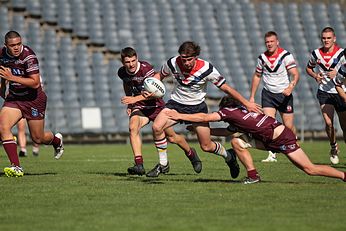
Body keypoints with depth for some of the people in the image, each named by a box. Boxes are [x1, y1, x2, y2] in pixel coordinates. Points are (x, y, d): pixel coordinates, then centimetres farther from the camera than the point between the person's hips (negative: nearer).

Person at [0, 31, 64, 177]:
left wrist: (12, 77, -32)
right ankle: (16, 167, -17)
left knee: (38, 139, 4)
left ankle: (57, 140, 41)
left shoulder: (28, 56, -23)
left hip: (33, 99, -5)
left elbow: (35, 83, -28)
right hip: (13, 98, 5)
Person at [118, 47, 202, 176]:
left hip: (155, 105, -3)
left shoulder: (146, 68, -24)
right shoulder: (122, 72, -6)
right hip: (139, 106, 3)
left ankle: (191, 154, 37)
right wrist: (129, 104, 12)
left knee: (172, 137, 7)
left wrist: (135, 98, -38)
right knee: (133, 127, -28)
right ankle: (139, 165, -31)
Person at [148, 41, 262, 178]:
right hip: (176, 103, 2)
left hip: (198, 107, -2)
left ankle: (229, 157, 32)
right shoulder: (172, 64, -18)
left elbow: (225, 88, -13)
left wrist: (246, 103, -11)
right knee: (157, 127, -25)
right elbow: (160, 75, 7)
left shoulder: (206, 69, -22)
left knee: (207, 146, -2)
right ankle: (163, 163, -6)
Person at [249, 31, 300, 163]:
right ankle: (272, 155, -13)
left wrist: (290, 87, -34)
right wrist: (252, 96, 14)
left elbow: (296, 74, -16)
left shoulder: (286, 55, -10)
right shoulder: (262, 57, 3)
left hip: (284, 94, -2)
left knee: (288, 126, 0)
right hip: (268, 94, 3)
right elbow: (257, 76, 16)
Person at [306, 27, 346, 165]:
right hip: (324, 92, 1)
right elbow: (308, 68, 17)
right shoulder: (316, 53, 1)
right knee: (328, 122, -14)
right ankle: (334, 148, 10)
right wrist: (315, 75, -3)